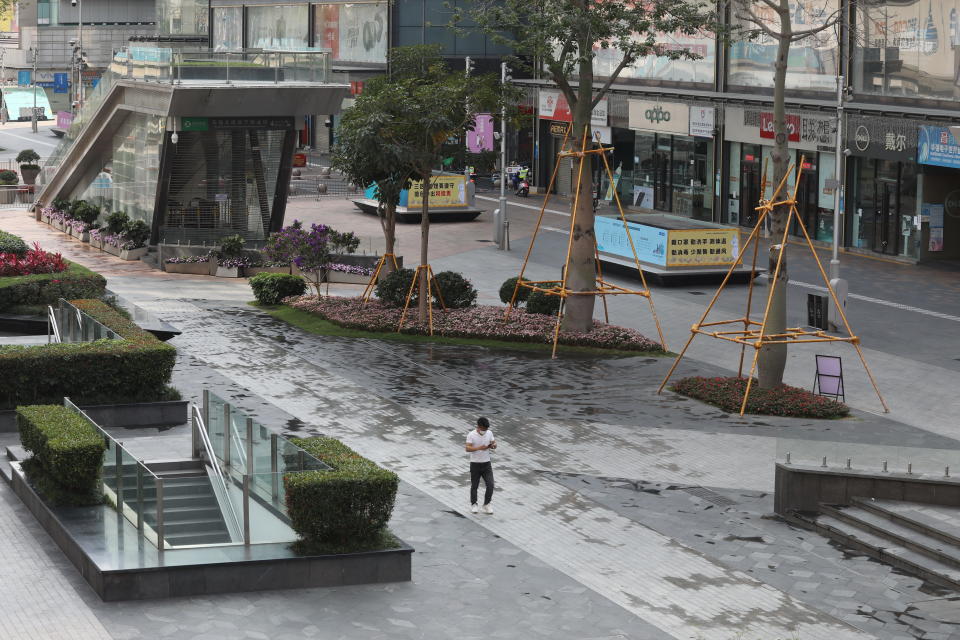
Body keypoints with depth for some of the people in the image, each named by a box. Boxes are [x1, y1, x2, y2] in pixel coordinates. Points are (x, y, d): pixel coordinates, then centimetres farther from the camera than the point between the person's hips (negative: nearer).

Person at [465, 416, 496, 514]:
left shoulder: (489, 433, 0)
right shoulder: (471, 435, -13)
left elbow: (494, 443, 8)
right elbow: (468, 448, -20)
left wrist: (493, 445, -17)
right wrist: (479, 448, -35)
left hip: (486, 463, 3)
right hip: (475, 464, -3)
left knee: (490, 485, -5)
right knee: (474, 486, 9)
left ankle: (487, 504, 12)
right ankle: (473, 504, 27)